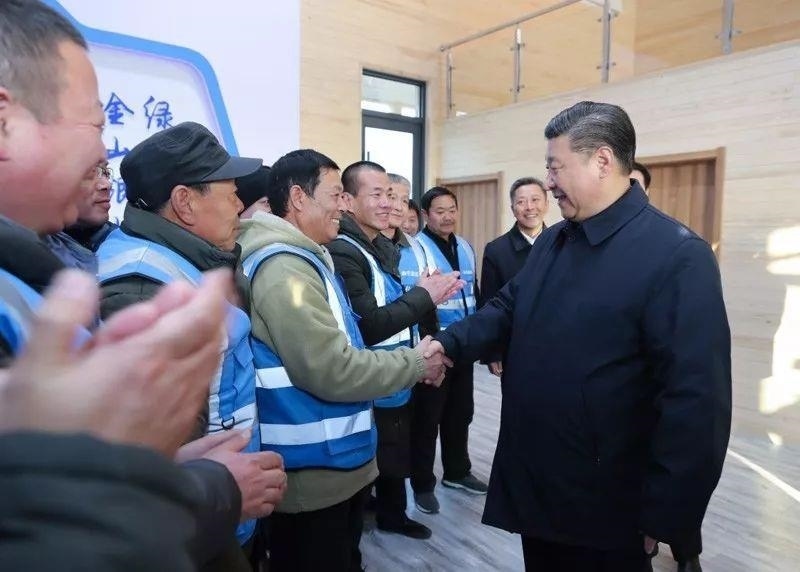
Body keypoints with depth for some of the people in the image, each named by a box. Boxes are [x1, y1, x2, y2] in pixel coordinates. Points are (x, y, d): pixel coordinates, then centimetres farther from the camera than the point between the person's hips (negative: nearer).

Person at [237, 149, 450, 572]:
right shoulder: (284, 267, -22)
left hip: (338, 460, 10)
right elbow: (330, 370, -27)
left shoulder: (303, 257, 11)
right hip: (315, 470, -10)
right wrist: (414, 364, -14)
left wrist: (409, 361, 6)